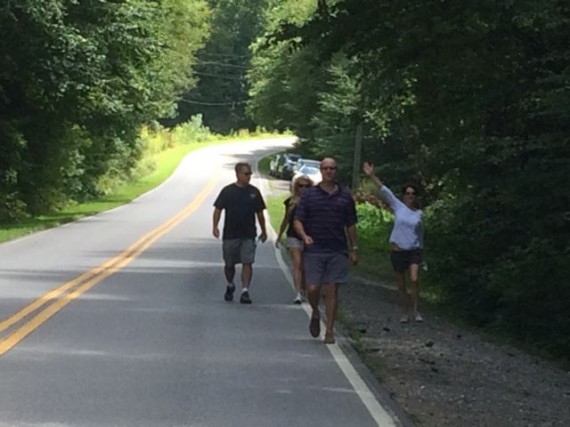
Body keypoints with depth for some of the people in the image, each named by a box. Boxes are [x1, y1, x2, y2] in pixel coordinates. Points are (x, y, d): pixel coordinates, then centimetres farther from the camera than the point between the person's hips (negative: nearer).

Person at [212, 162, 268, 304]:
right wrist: (215, 226, -13)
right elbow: (218, 209, 0)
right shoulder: (227, 191, 0)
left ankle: (245, 291, -9)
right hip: (230, 234, 0)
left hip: (248, 235, 1)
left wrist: (263, 231, 17)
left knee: (247, 263, -9)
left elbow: (259, 213, 13)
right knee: (229, 264, 10)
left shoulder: (254, 192, 6)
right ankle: (230, 286, 34)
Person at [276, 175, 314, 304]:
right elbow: (286, 220, 15)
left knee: (304, 267, 8)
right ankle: (298, 294, -17)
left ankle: (302, 291, 23)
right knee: (296, 264, -10)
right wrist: (279, 237, 19)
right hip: (293, 235, 0)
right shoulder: (291, 201, 5)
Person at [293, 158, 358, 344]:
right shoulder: (309, 194, 4)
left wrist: (353, 249, 10)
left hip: (337, 251, 1)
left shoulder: (345, 196, 9)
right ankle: (315, 314, 24)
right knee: (313, 289, -7)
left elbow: (350, 225, 14)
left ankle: (329, 330, 7)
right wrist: (304, 236, -19)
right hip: (314, 250, -1)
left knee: (332, 291, 0)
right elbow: (297, 220, 0)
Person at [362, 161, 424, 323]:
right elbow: (384, 191, -9)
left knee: (414, 279, -20)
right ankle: (405, 312, 20)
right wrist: (372, 176, -18)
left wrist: (421, 249, 17)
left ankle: (415, 310, -9)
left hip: (414, 251, 0)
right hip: (397, 250, 0)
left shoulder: (419, 214, 5)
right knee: (401, 285, 6)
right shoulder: (398, 206, 0)